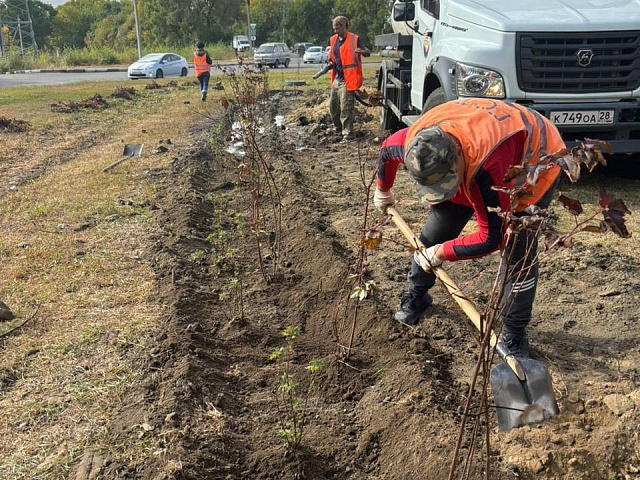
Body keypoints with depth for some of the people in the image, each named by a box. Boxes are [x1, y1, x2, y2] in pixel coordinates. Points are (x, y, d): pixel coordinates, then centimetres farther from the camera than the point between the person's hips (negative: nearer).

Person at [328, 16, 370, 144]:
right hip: (336, 79, 8)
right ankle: (339, 129, 34)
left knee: (346, 109, -10)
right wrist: (331, 63, 5)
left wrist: (361, 51, -33)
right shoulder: (333, 40, 13)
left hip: (347, 80, -8)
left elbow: (368, 52, -11)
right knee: (333, 107, 15)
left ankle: (348, 134, -4)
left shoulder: (354, 39, -9)